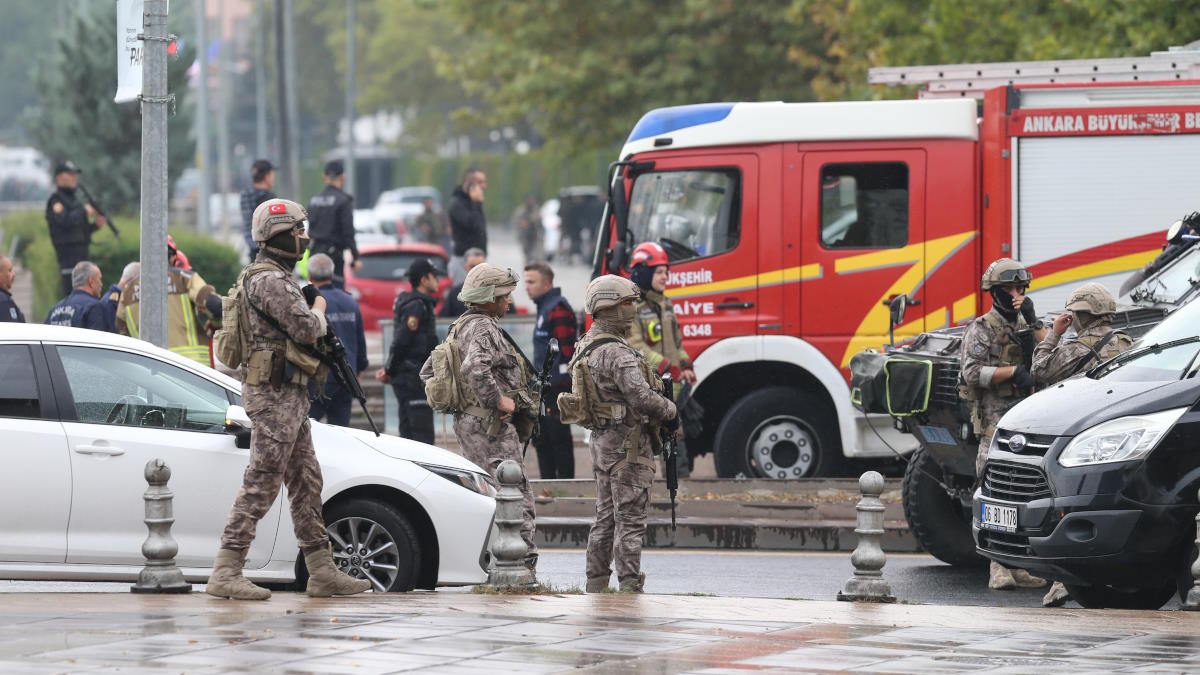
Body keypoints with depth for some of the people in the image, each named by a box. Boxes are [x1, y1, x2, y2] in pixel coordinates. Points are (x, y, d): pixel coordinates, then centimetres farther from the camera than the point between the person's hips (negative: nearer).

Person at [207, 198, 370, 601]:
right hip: (275, 394, -11)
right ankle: (226, 573, -12)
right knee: (261, 485, -11)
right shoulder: (271, 281, -16)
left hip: (290, 397, 11)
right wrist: (318, 309, -1)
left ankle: (322, 572, 15)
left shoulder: (277, 279, 19)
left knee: (306, 484, 12)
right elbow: (305, 329, -21)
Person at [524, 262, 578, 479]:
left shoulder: (558, 309, -14)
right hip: (545, 388, 11)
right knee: (540, 438, 14)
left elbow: (567, 348, -20)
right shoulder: (545, 307, 18)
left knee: (560, 439, -6)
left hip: (557, 387, -11)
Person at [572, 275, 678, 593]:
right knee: (629, 520, -7)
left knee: (606, 518, 15)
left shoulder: (586, 346, 12)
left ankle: (596, 585, 18)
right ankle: (629, 586, -8)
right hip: (627, 444, -10)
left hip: (602, 441, 10)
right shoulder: (617, 352, -20)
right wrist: (671, 412, -8)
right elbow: (642, 397, -27)